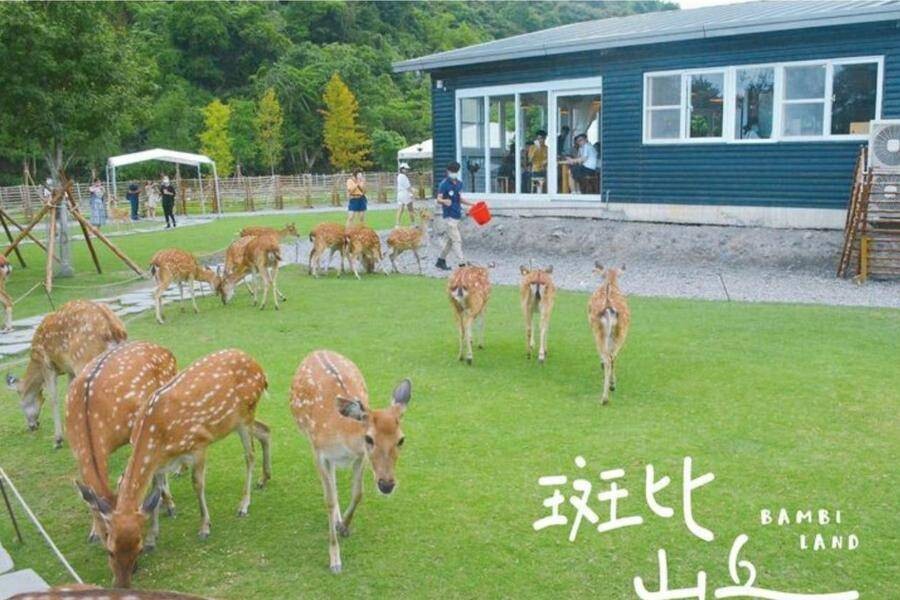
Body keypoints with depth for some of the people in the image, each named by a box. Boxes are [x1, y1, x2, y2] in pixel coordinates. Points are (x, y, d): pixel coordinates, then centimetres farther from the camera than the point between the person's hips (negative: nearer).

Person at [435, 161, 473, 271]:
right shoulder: (444, 184, -10)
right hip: (449, 216, -8)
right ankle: (462, 263, -11)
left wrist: (470, 204, 17)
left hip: (457, 215, 8)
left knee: (449, 239, 14)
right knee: (457, 240, -11)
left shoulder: (459, 183, 12)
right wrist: (445, 201, -37)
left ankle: (441, 261, 25)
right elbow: (438, 199, -16)